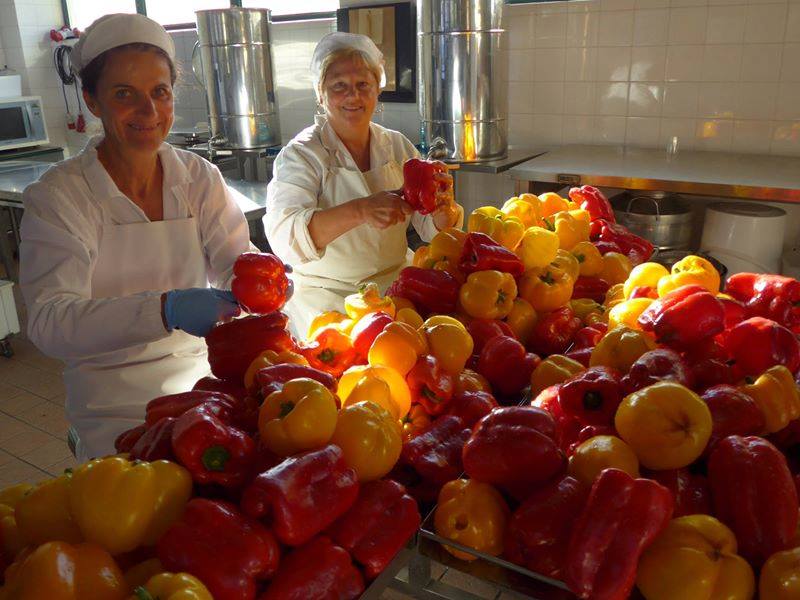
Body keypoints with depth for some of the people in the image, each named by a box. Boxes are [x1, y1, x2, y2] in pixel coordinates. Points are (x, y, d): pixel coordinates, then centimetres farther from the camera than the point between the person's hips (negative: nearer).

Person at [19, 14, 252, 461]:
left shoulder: (200, 178, 3)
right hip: (115, 408, -3)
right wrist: (166, 309, -36)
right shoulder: (58, 195, -9)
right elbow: (49, 320, -19)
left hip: (203, 376, 4)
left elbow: (236, 259, -4)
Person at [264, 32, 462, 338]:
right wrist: (360, 210, -39)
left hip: (397, 287, 5)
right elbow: (284, 237, -25)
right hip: (327, 298, -4)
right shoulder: (301, 154, -8)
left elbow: (433, 229, 3)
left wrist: (444, 207, -22)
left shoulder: (397, 146, 6)